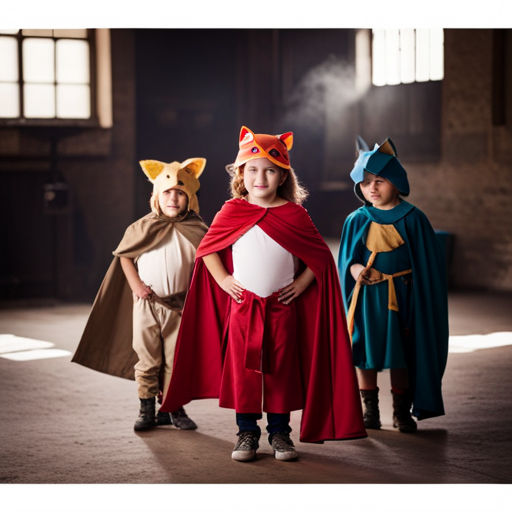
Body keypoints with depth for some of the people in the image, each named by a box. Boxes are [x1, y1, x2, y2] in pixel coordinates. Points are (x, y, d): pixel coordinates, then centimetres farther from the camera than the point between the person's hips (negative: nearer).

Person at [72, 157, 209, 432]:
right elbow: (124, 255, 9)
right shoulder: (142, 228, 0)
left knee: (176, 358, 4)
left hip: (180, 306, 0)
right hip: (147, 303, 0)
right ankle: (147, 408, 14)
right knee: (147, 357, 5)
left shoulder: (197, 231, -1)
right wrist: (136, 285, -2)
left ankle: (173, 408, 15)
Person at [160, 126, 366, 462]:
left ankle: (280, 432, 18)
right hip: (242, 305, 0)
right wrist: (223, 280, -1)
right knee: (242, 368, 3)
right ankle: (247, 433, 14)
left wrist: (303, 282, -3)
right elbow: (207, 249, 8)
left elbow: (321, 254, 6)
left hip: (282, 306, 0)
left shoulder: (294, 214, -1)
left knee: (282, 368, 6)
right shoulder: (231, 212, 0)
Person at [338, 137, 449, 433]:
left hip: (401, 296, -1)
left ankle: (402, 411, 17)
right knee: (366, 356, 5)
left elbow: (428, 260, 2)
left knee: (400, 356, 4)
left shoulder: (412, 218, -1)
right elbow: (346, 257, 8)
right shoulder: (356, 221, 4)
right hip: (365, 296, 1)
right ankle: (370, 412, 16)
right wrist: (354, 268, -15)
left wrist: (423, 299, -3)